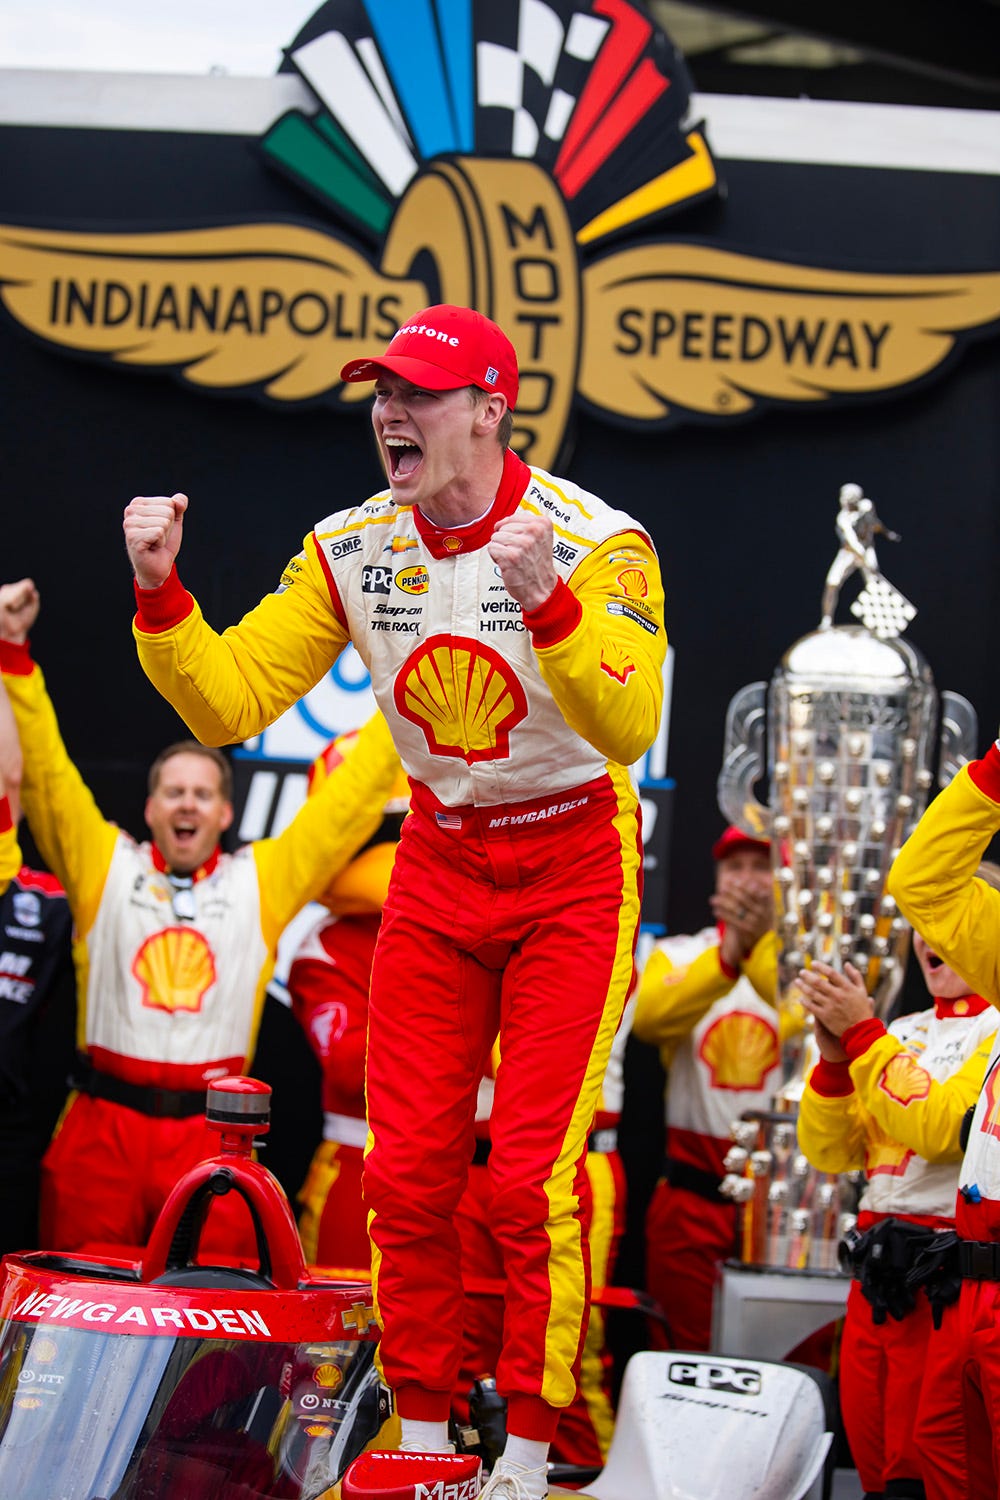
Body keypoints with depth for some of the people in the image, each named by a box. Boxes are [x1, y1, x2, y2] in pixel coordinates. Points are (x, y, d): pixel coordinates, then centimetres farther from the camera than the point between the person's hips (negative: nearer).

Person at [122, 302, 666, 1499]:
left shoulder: (595, 543, -21)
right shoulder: (352, 547, -7)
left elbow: (626, 727, -37)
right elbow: (228, 705, -8)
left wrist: (547, 605, -52)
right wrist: (159, 594, -24)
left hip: (572, 871, -4)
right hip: (438, 859, 4)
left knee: (530, 1181, -8)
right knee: (406, 1175, 2)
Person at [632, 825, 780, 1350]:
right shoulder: (678, 956, 9)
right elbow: (649, 1017, -14)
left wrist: (762, 947, -36)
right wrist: (726, 958, -30)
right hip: (690, 1201, 2)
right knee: (681, 1352, 5)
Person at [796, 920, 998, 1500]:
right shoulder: (904, 1033, 17)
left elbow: (942, 1128, -18)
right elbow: (830, 1152, 14)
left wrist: (862, 1034, -14)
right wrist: (834, 1057, -2)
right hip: (877, 1264, 7)